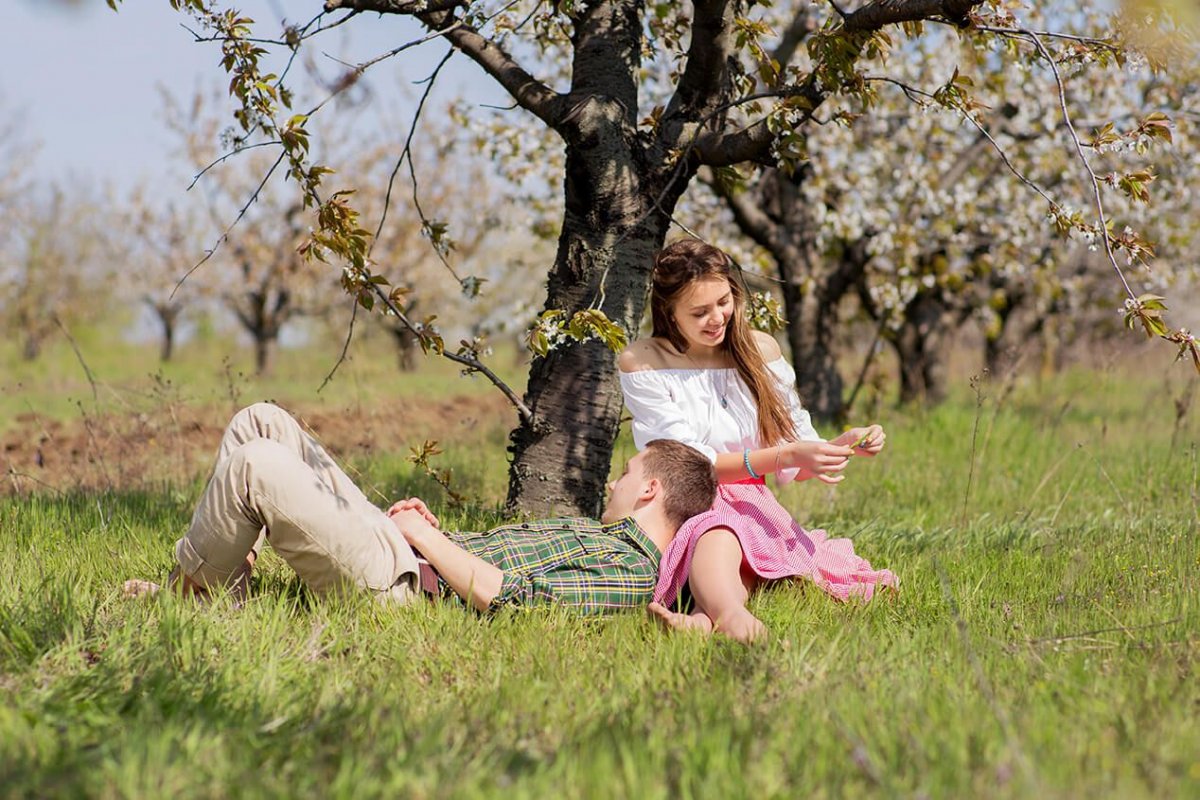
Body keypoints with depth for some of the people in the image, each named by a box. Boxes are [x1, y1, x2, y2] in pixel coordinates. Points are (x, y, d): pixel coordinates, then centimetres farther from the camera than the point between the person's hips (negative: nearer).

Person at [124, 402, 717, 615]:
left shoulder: (633, 573, -12)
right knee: (261, 422, 7)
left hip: (400, 586, -11)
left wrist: (425, 537, -12)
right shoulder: (600, 536, 22)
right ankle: (223, 590, 8)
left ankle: (192, 593, 1)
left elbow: (500, 595, -24)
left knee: (255, 465, -21)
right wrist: (434, 531, 8)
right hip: (409, 548, 11)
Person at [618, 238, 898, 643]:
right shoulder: (642, 362, -2)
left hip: (753, 513, 4)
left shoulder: (760, 350, 10)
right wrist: (786, 455, -21)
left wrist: (843, 444, -11)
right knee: (717, 536, -41)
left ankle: (705, 618, -62)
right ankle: (734, 619, -73)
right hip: (682, 514, -3)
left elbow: (794, 466, 11)